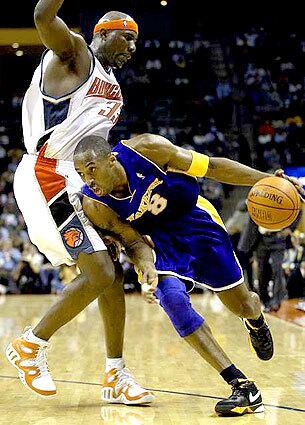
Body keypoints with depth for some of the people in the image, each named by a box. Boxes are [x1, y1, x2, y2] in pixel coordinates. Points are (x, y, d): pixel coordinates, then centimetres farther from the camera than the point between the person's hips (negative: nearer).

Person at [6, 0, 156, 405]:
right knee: (100, 275, -16)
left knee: (112, 276, 7)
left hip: (79, 184, 10)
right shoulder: (75, 54, -3)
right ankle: (30, 345, 2)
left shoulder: (111, 85, 24)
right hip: (47, 177, -10)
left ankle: (116, 377, 16)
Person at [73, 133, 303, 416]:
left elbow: (211, 167, -20)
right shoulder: (94, 206, -23)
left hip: (198, 223, 0)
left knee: (242, 305, 7)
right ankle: (243, 387, -21)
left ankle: (256, 322, 52)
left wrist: (266, 179, -22)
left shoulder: (146, 149, -29)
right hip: (162, 241, 1)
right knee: (172, 298, -28)